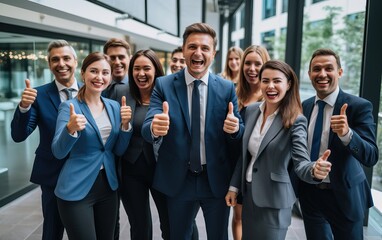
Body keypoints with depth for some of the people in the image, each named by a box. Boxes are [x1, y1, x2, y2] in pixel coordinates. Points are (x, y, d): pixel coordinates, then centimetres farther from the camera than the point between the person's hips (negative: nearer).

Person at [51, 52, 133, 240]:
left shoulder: (114, 106, 4)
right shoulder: (69, 106, -9)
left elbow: (119, 150, 4)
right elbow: (58, 152, -17)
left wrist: (125, 124, -13)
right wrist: (70, 129, -36)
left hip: (108, 187, 5)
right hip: (76, 189, -5)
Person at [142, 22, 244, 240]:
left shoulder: (227, 88, -3)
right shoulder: (163, 85, -6)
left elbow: (239, 134, -2)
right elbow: (147, 129, -15)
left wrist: (235, 128, -26)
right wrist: (155, 128, -39)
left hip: (217, 180, 1)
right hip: (178, 180, 0)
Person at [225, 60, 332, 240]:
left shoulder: (295, 120, -15)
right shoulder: (251, 110, 1)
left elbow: (300, 162, -21)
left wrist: (314, 170, -43)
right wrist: (234, 186, 10)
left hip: (273, 201, -5)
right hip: (249, 195, 5)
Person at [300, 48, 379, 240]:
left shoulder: (359, 106, -14)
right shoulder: (303, 106, 1)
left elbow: (371, 157, -22)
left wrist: (347, 133, -39)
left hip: (344, 195, -3)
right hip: (310, 194, 4)